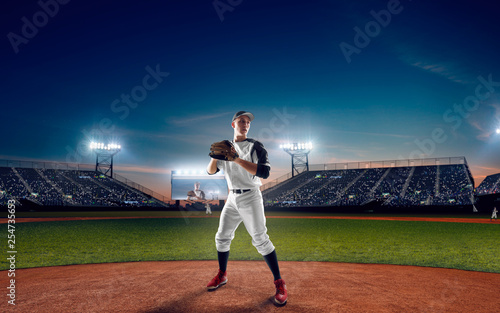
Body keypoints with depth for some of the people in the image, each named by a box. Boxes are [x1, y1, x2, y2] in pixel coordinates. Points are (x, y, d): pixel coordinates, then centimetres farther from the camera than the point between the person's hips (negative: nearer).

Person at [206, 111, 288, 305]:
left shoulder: (255, 147, -8)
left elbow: (264, 172, -23)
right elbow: (211, 171, 6)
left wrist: (237, 159, -29)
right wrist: (215, 156, -16)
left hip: (250, 198, -5)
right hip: (232, 199, 6)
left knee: (260, 240, -9)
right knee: (222, 237, 11)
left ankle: (279, 283, 2)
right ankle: (222, 276, 31)